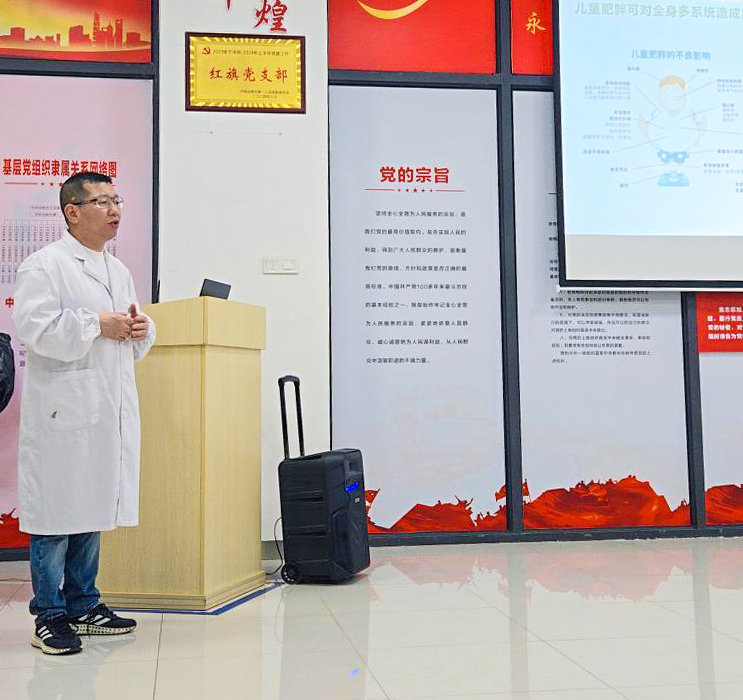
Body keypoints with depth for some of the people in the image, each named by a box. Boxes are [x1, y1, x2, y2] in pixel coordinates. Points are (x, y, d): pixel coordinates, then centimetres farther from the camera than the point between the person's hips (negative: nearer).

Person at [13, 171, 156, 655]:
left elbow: (134, 343, 26)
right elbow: (35, 327, -18)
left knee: (94, 509, 13)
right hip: (64, 410, -7)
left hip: (112, 410, 8)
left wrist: (141, 329, 4)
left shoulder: (119, 271, 19)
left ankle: (83, 605, 25)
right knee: (57, 511, -3)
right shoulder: (45, 265, -5)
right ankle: (50, 615, 8)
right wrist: (98, 324, -14)